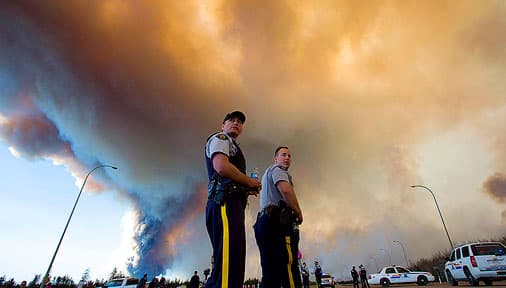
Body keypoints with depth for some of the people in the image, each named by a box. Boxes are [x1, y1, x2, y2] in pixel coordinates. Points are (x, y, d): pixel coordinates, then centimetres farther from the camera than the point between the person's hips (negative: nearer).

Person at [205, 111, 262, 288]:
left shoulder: (231, 146, 33)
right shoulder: (220, 138, 6)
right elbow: (221, 166, -15)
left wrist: (247, 189, 12)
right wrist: (250, 182, -5)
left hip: (232, 204, 10)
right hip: (225, 203, -10)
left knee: (233, 263, 9)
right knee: (229, 261, -19)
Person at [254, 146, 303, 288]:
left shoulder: (268, 174, 34)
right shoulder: (277, 169, 5)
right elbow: (285, 189, -16)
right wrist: (299, 213, -6)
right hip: (278, 221, -10)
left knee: (270, 275, 6)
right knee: (289, 271, -17)